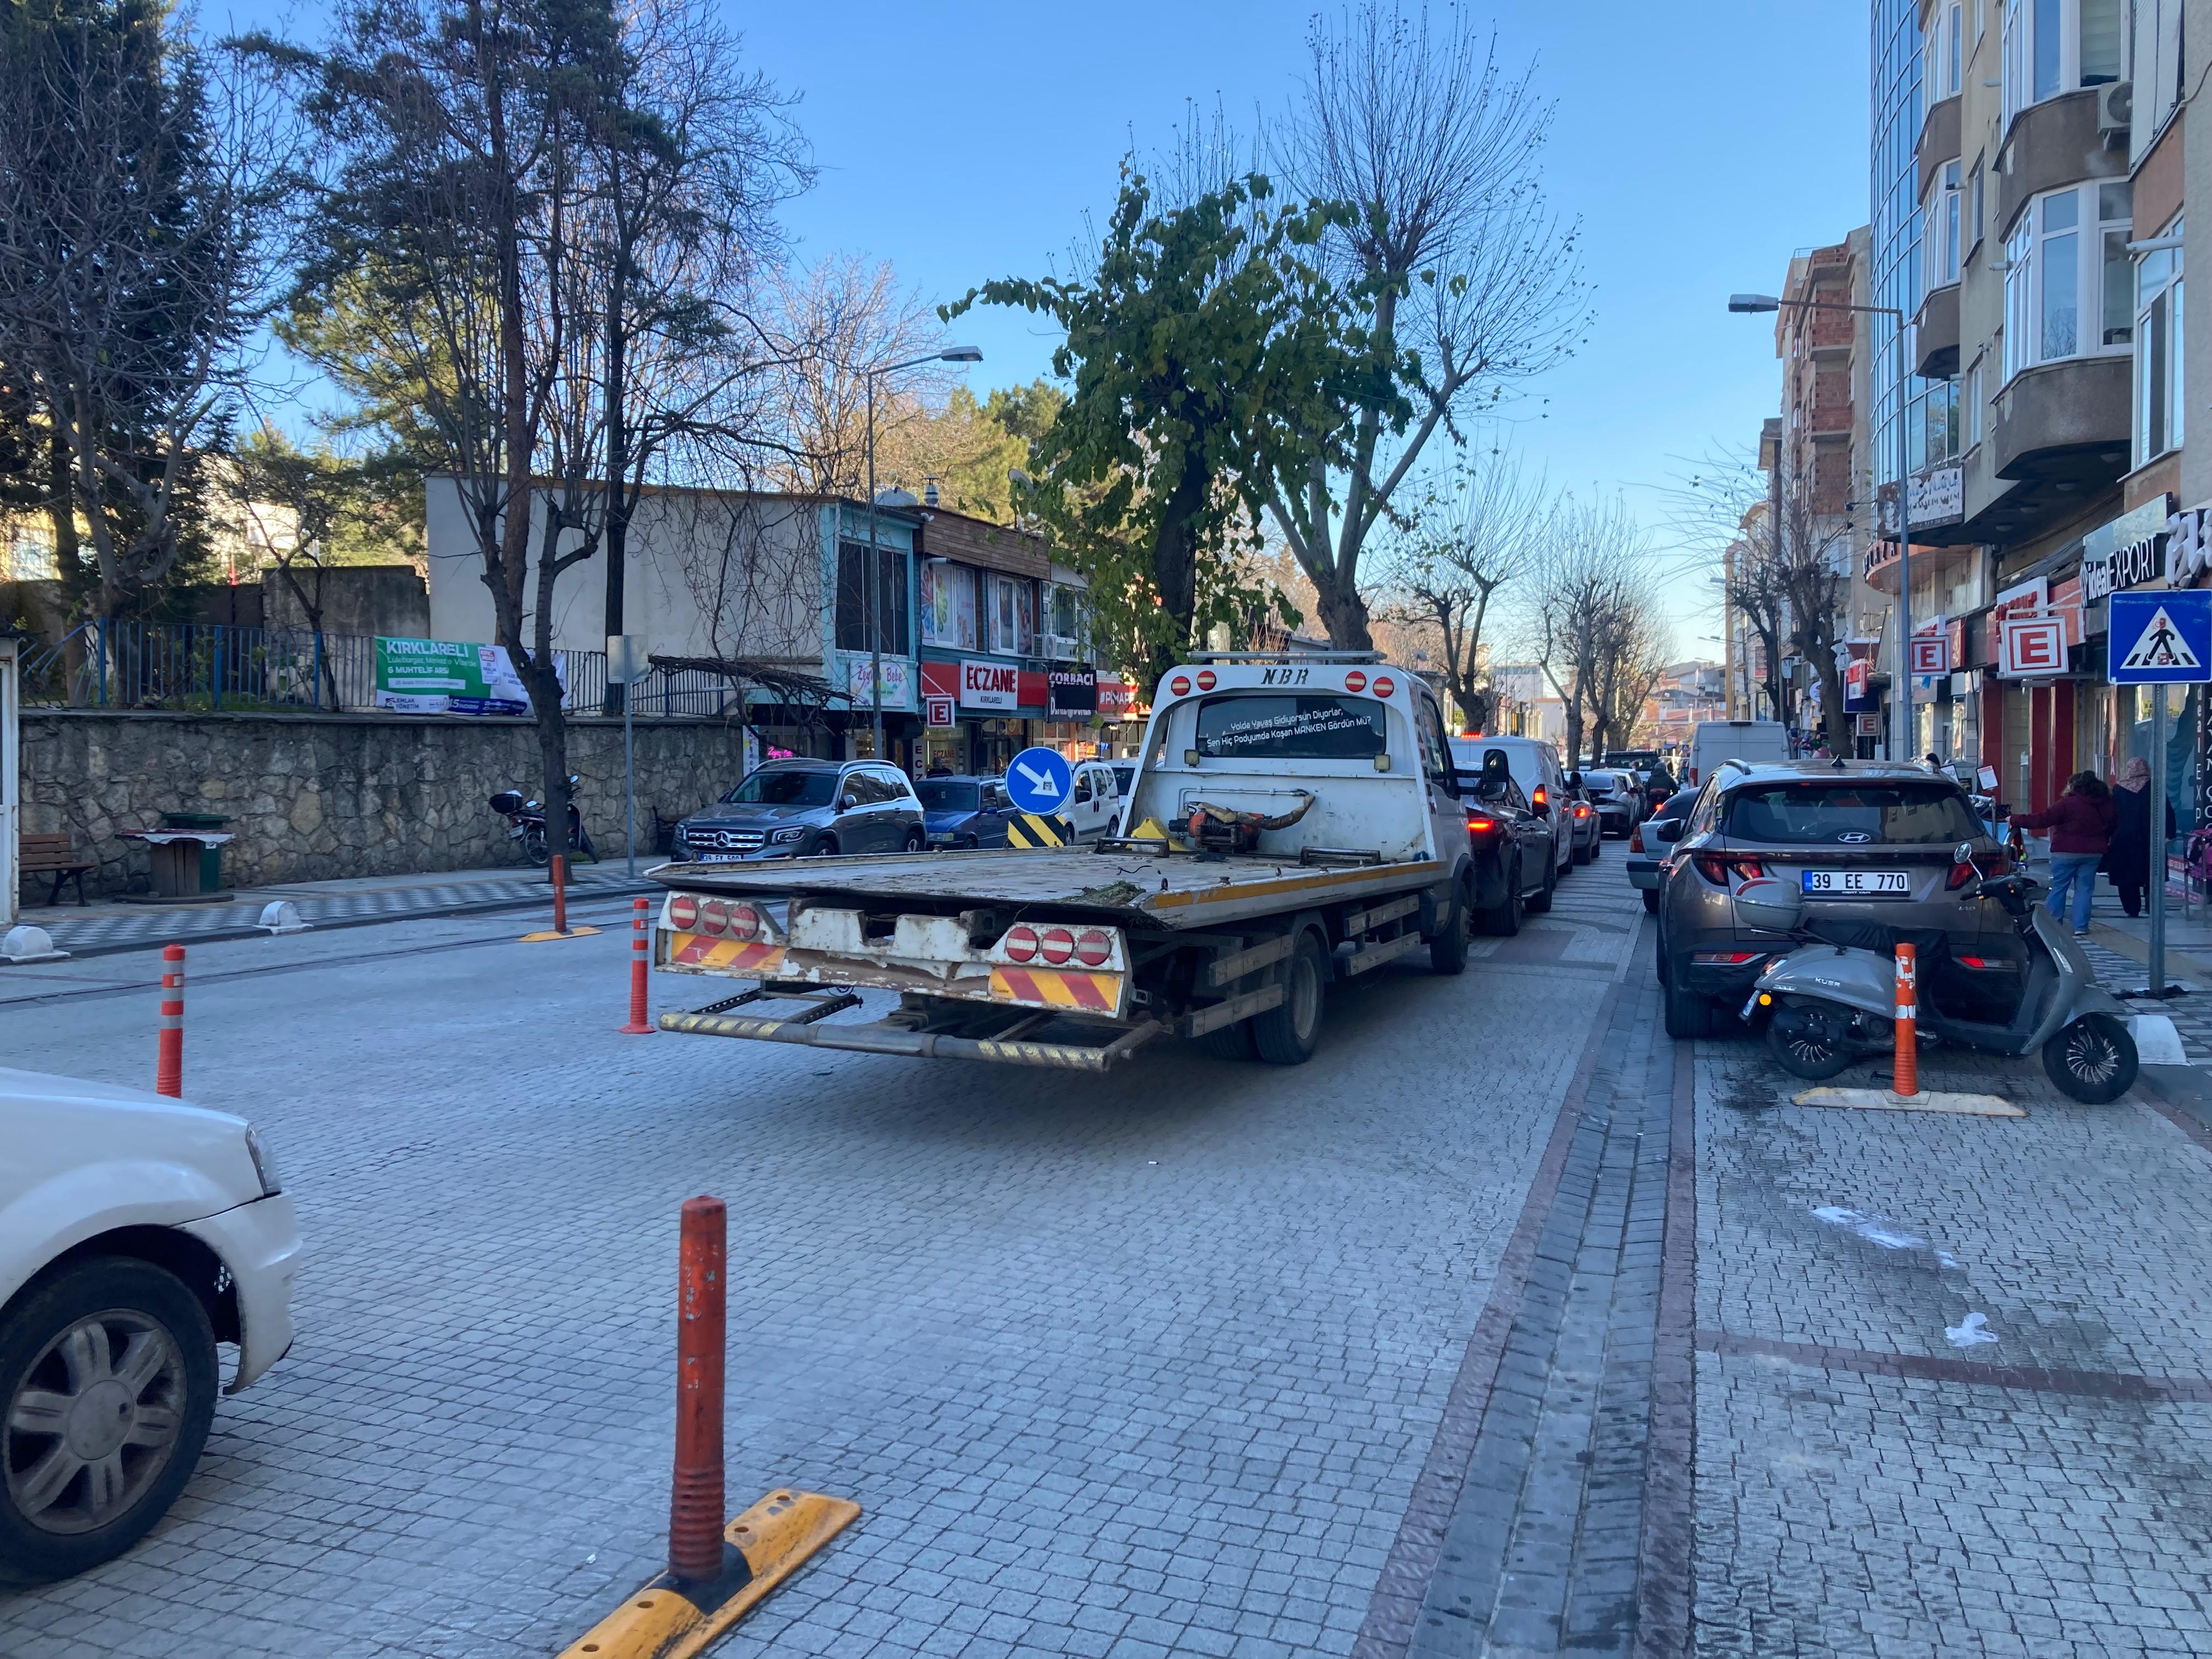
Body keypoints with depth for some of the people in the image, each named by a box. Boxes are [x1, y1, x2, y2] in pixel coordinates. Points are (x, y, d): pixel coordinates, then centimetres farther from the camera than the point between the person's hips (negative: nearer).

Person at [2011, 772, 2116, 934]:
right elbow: (2111, 829, 19)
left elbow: (2042, 820, -14)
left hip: (2066, 853, -5)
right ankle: (2081, 926, 2)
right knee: (2084, 889, 7)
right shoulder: (2105, 805, 9)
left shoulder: (2068, 803, -13)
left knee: (2058, 888, 4)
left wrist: (2015, 820, -8)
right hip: (2093, 853, 5)